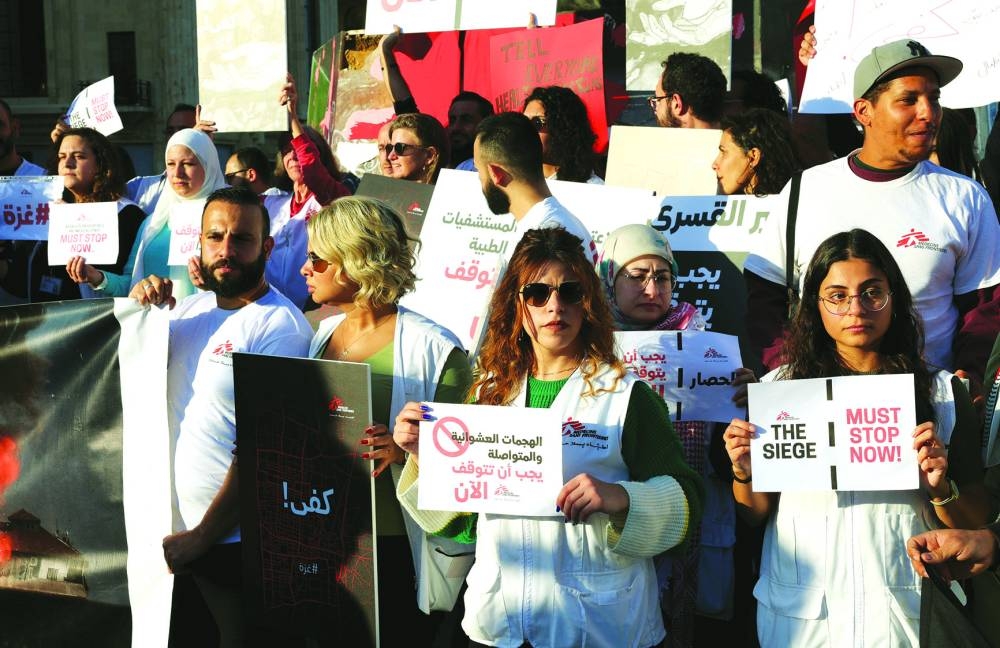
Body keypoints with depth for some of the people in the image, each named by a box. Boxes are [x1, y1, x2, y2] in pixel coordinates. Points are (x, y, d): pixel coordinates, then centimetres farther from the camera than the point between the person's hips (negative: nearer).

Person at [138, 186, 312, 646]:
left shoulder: (280, 327, -15)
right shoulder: (190, 308, 7)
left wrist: (202, 537, -17)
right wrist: (140, 311, -7)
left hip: (233, 538, -6)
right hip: (172, 530, 7)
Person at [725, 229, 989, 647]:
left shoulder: (942, 393, 0)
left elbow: (977, 522, 2)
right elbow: (757, 514, 6)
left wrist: (941, 487, -16)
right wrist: (745, 473, -13)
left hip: (904, 613, 0)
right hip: (800, 614, 0)